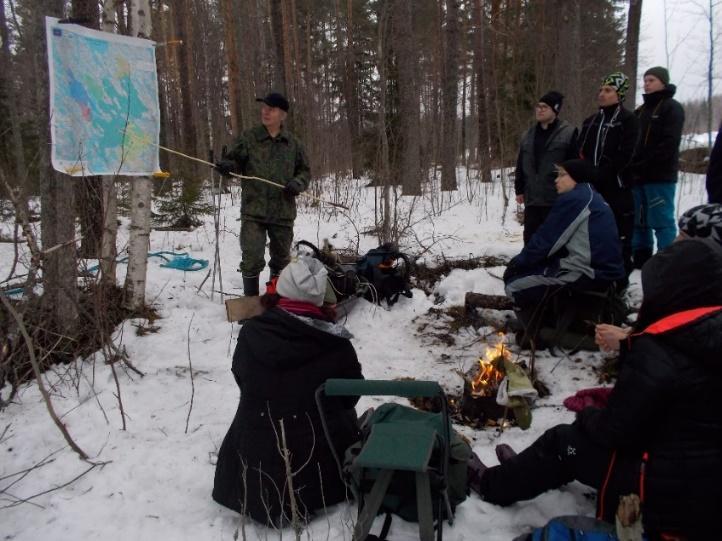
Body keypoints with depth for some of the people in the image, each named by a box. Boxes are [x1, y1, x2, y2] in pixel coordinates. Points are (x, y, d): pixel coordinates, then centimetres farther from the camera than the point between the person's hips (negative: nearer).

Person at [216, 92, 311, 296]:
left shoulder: (293, 143, 5)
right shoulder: (249, 138, 0)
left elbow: (304, 171, 13)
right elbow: (235, 163, 4)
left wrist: (297, 183, -8)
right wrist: (226, 166, -19)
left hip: (283, 212, 3)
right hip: (253, 211, -3)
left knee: (281, 260, 16)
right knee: (252, 259, -8)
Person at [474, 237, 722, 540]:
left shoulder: (658, 350, -24)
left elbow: (616, 429, -18)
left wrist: (587, 415, 3)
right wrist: (615, 395, 8)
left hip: (676, 493, -7)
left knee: (562, 441, 8)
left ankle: (494, 485, 27)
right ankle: (527, 472, 37)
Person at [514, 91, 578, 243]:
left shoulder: (568, 132, -4)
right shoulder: (529, 134, 14)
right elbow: (520, 165, 17)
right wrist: (519, 190, 15)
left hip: (557, 199, -5)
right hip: (532, 198, 5)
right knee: (530, 237, 11)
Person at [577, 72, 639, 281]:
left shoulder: (627, 119, 0)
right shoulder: (590, 121, 18)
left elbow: (625, 156, -11)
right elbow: (580, 152, 17)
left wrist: (599, 175, -17)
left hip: (616, 187, -6)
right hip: (592, 187, 6)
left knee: (620, 234, -3)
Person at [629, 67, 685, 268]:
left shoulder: (672, 107, 0)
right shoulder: (640, 111, 22)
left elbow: (669, 144, -11)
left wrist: (643, 166, -17)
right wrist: (632, 167, 4)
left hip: (660, 176, -7)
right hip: (638, 176, 7)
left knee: (662, 221, -7)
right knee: (639, 221, 9)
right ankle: (641, 259, 17)